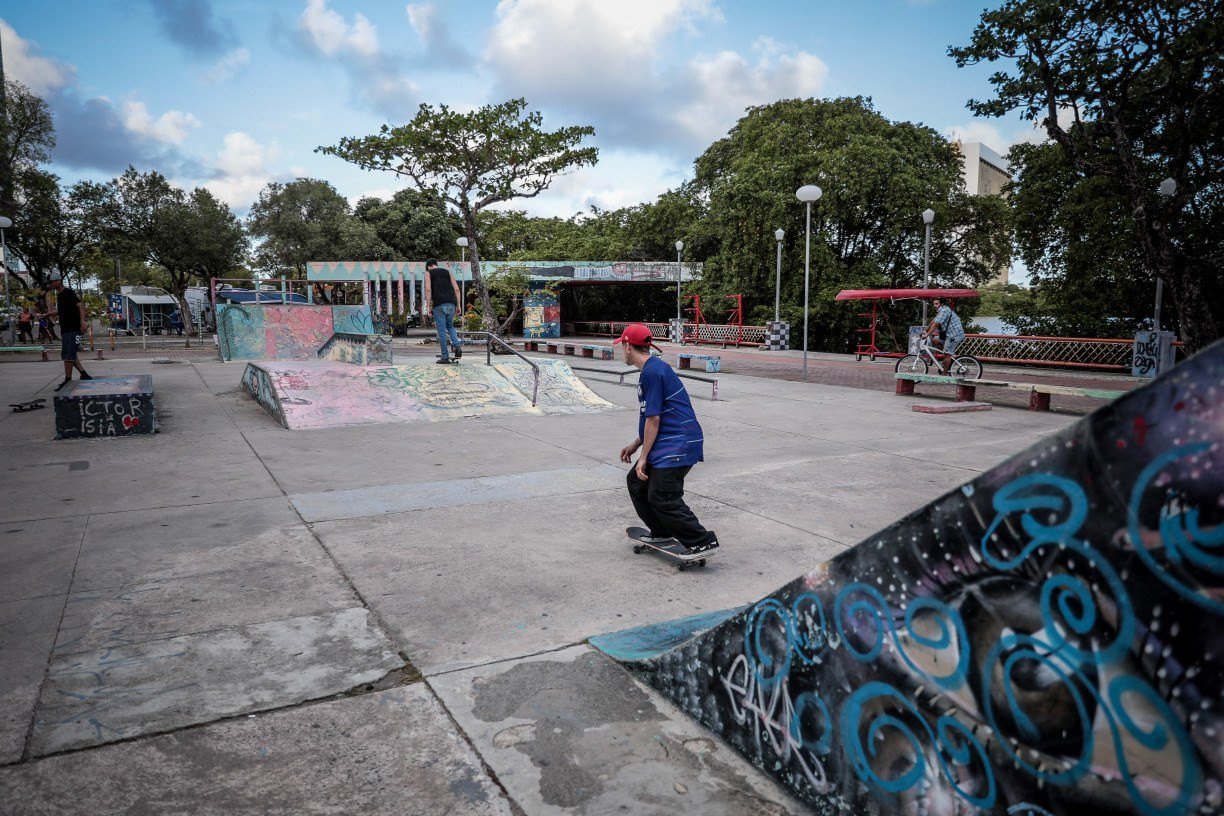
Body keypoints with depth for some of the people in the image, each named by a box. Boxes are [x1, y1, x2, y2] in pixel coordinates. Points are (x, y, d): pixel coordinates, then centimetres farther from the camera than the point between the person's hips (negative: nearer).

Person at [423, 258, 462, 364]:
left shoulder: (428, 273, 10)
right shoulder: (447, 272, 20)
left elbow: (428, 289, -5)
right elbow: (456, 289, 12)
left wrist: (428, 306, -4)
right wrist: (458, 305, 14)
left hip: (439, 305, -4)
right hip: (451, 303, 4)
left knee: (441, 330, 1)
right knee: (450, 326, 22)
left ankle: (445, 357, 2)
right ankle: (457, 345, -3)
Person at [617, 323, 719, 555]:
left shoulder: (652, 371, -17)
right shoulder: (652, 368, 16)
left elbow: (653, 419, -18)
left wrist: (643, 457, -13)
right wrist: (635, 445, 25)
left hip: (677, 445, -11)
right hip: (669, 442, 11)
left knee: (662, 498, -11)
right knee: (636, 481, 16)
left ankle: (702, 542, -3)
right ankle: (662, 533, 26)